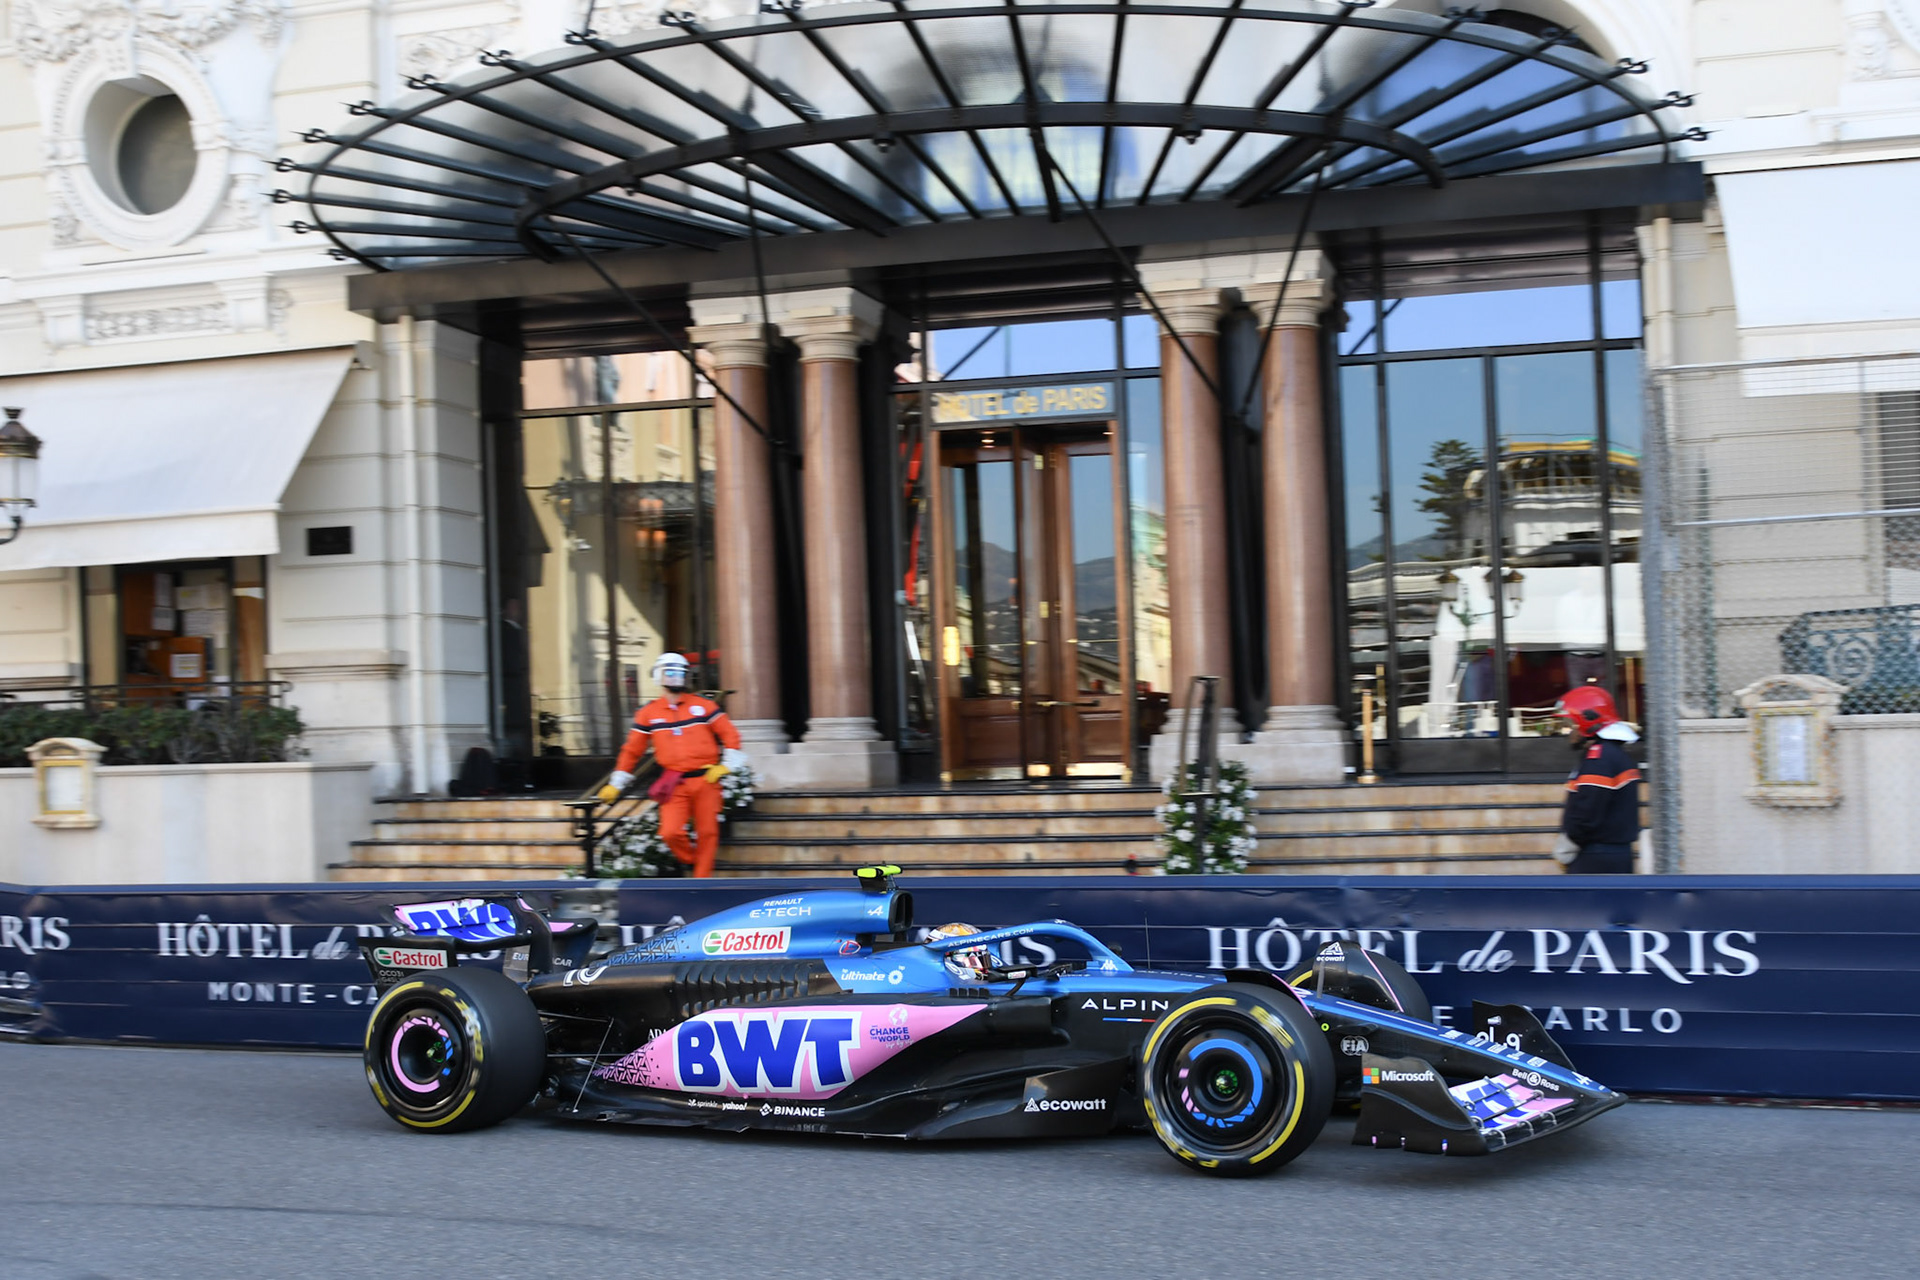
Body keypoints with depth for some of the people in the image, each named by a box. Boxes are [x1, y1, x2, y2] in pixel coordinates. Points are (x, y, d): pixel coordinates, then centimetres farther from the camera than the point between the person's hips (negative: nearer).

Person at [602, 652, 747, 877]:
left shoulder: (703, 705, 5)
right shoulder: (648, 713, 6)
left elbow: (730, 733, 8)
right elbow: (632, 750, 11)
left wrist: (726, 766, -1)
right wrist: (615, 784, 11)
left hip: (706, 780, 0)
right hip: (675, 785, 0)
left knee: (707, 833, 0)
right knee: (670, 833, -14)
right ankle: (691, 861, 15)